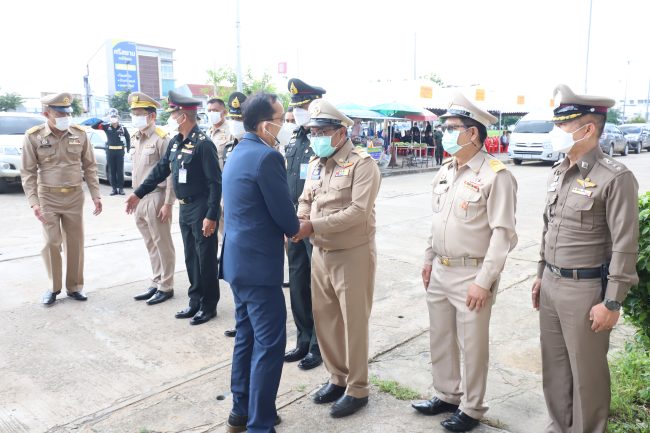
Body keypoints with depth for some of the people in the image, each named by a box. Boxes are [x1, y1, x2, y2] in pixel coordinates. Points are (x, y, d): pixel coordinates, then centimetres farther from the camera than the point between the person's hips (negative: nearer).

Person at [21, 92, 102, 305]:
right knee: (51, 243, 2)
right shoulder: (33, 136, -6)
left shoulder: (80, 134, -1)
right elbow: (28, 172, -4)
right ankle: (54, 287, 19)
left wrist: (95, 195, 0)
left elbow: (90, 167, 5)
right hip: (48, 197, -2)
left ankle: (74, 286, 22)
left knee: (75, 244, 8)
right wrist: (33, 201, -12)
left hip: (74, 196, 2)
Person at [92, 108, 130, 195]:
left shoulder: (122, 128, 0)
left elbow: (128, 138, 11)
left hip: (120, 151, -1)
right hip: (110, 151, 1)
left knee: (120, 171, 2)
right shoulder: (106, 127, 1)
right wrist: (102, 121, -16)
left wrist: (128, 149, 5)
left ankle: (121, 188, 9)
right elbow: (93, 126, -3)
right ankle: (114, 188, 10)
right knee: (111, 171, 4)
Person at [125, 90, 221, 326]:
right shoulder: (176, 142, 8)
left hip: (201, 209, -8)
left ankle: (209, 306, 17)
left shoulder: (203, 144, -18)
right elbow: (161, 169, 17)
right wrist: (138, 193, 19)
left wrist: (211, 216, -22)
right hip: (185, 208, 8)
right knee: (191, 257, 15)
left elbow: (215, 182, -20)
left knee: (206, 259, 3)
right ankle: (195, 301, 28)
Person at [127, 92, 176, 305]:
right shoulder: (136, 138, 12)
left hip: (156, 198, -8)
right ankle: (156, 284, 26)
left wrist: (168, 203, -18)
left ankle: (166, 287, 14)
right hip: (140, 199, 8)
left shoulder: (161, 138, -12)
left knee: (163, 245, 3)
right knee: (151, 245, 15)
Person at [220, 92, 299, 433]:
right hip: (258, 264, -10)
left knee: (247, 335, 18)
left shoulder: (238, 153, 12)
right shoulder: (267, 157, -18)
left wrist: (281, 232, 14)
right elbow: (284, 213, -14)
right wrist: (295, 230, 6)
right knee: (270, 343, 0)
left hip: (238, 259, 10)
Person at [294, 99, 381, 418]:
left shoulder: (362, 164, -14)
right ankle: (337, 377, 34)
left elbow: (358, 211, -22)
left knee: (353, 323, 4)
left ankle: (357, 389, 21)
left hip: (352, 255, -7)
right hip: (321, 253, 7)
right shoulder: (315, 163, 11)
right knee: (324, 318, 15)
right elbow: (305, 200, 14)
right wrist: (299, 220, -10)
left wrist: (313, 226, -25)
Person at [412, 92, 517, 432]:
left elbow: (503, 234, -17)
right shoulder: (445, 171, 10)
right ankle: (447, 395, 37)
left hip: (472, 275, -7)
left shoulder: (495, 175, -15)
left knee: (472, 345, 7)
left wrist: (484, 282, -19)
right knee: (440, 338, 18)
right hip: (439, 271, 8)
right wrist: (428, 259, 15)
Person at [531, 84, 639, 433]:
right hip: (551, 284, 7)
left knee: (586, 372, 8)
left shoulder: (615, 178, -15)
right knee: (554, 365, 19)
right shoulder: (558, 173, 8)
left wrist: (612, 302, -15)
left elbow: (625, 246, -15)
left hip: (586, 289, -7)